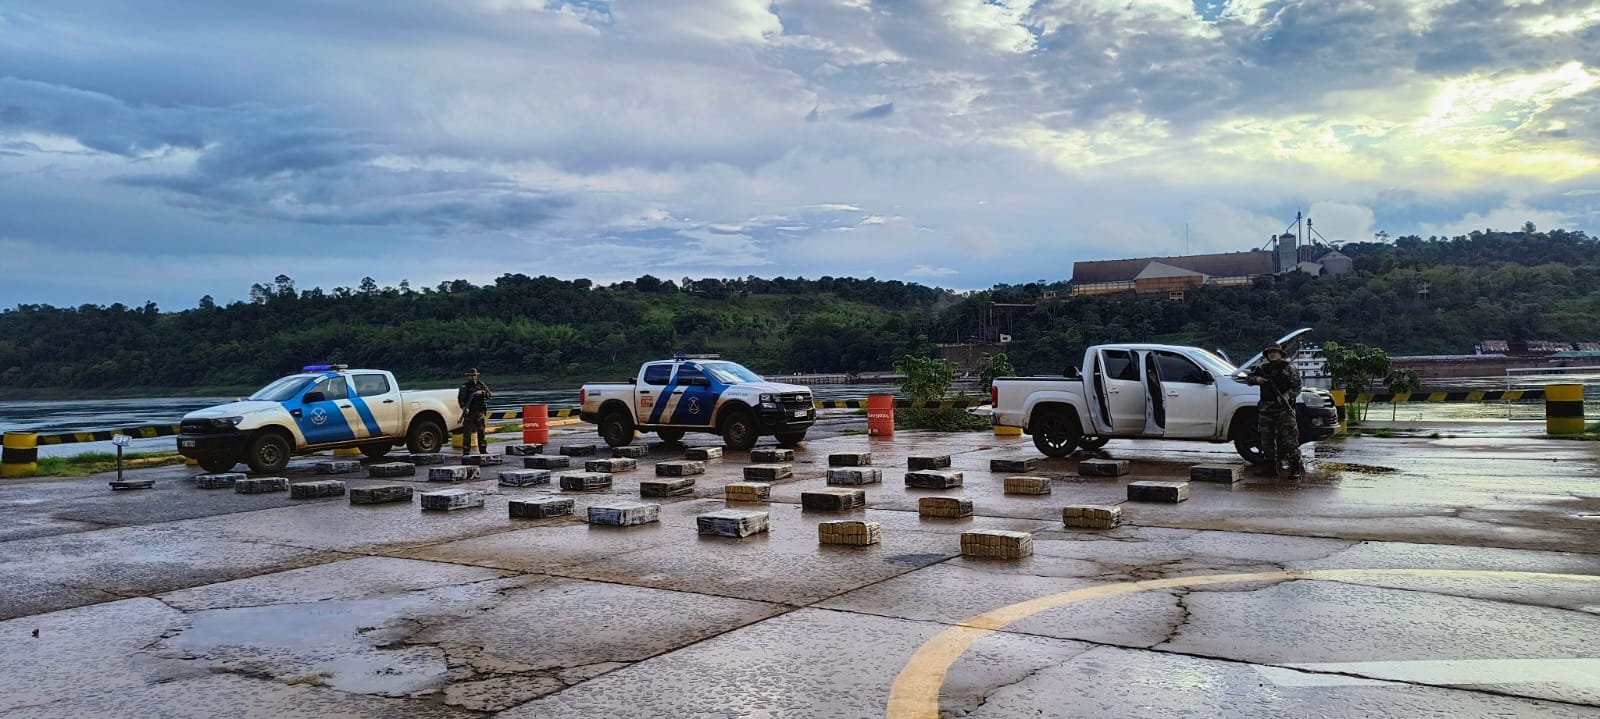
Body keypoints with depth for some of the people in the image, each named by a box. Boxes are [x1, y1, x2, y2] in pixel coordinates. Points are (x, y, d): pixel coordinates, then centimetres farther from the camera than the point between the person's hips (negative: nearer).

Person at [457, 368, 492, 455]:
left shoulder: (481, 385, 9)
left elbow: (490, 394, 2)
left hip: (479, 412, 3)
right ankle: (466, 451, 0)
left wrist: (482, 392, -17)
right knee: (467, 433, -3)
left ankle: (483, 450, 14)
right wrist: (464, 407, -23)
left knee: (481, 431, 7)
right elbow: (460, 398, -6)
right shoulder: (464, 386, 1)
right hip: (468, 412, -3)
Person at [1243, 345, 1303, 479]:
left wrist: (1287, 396, -17)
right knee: (1267, 440, 6)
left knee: (1290, 439, -10)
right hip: (1265, 410, 4)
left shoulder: (1289, 368, 5)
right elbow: (1247, 378, 22)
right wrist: (1256, 379, 0)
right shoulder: (1262, 369, 15)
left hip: (1284, 408, -4)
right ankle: (1271, 468, 16)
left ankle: (1295, 469, -11)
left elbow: (1297, 387, -1)